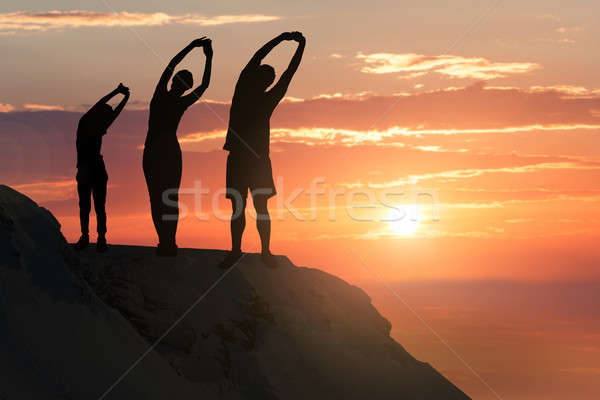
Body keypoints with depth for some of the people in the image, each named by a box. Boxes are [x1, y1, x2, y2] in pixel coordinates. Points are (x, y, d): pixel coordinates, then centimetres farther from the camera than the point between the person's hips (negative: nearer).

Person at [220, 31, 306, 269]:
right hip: (238, 158, -1)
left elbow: (289, 74, 5)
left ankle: (266, 251, 7)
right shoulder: (242, 91, 3)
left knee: (261, 207, -1)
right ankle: (235, 251, 10)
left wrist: (301, 46, 1)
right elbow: (256, 59, -3)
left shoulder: (269, 99, 8)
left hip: (259, 159, 1)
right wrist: (280, 39, -5)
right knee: (237, 208, 4)